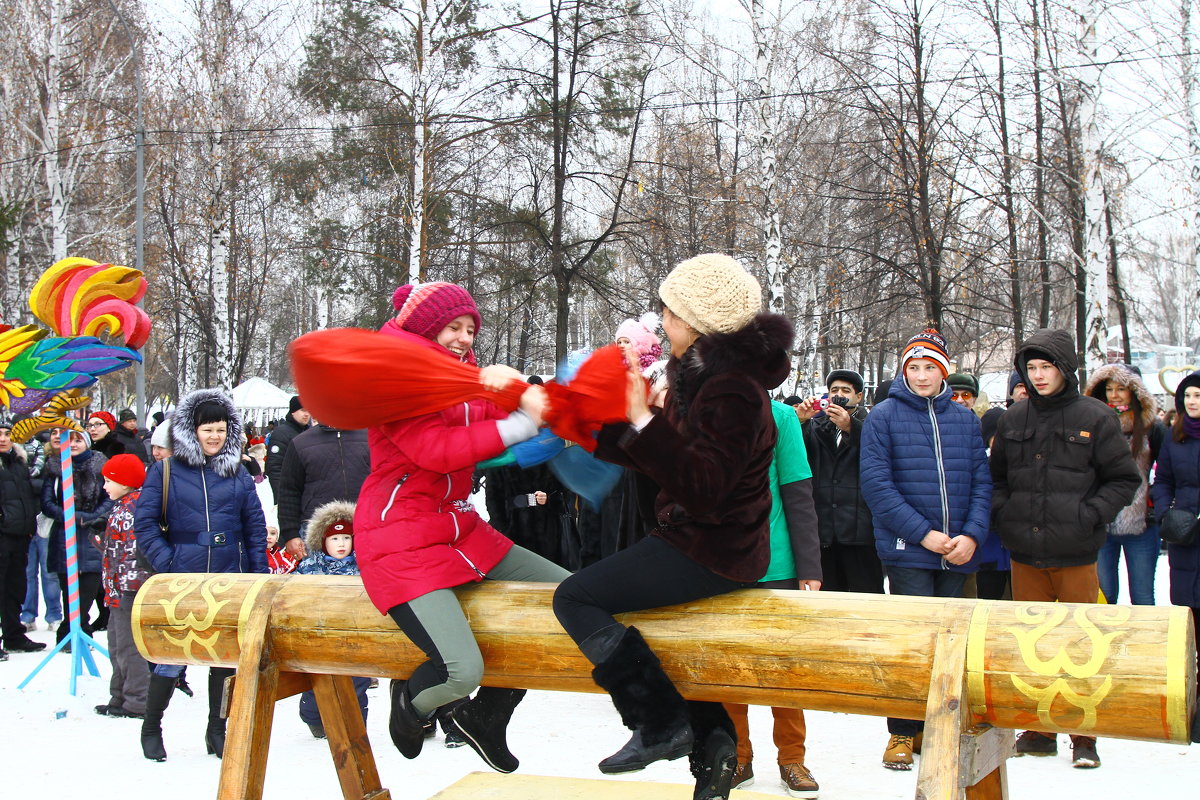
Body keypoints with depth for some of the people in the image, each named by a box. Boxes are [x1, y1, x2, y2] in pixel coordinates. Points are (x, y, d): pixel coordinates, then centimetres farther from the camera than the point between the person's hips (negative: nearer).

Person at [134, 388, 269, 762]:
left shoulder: (238, 472, 8)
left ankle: (218, 731, 23)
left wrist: (258, 575, 2)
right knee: (172, 657, -1)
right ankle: (151, 728, 19)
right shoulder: (165, 472, 1)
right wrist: (166, 563, -10)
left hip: (231, 583, 3)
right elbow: (144, 522, 0)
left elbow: (255, 526, 9)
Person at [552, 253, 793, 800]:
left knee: (575, 598, -11)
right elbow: (668, 459, 16)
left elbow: (700, 486, -30)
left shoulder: (732, 390, -23)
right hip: (706, 541, 11)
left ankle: (661, 724, -7)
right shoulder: (703, 373, 9)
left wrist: (643, 419, -32)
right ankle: (711, 740, 22)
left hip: (710, 554, -11)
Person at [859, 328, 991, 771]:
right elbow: (877, 484, -9)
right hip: (907, 550, -4)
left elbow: (981, 482, 8)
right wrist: (924, 534, -14)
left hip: (959, 553, 4)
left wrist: (972, 535, -8)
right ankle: (903, 732, 7)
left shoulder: (965, 419, 10)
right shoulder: (883, 417, -2)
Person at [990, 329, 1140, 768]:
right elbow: (996, 476, 19)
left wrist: (1089, 515, -11)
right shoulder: (1013, 419, 8)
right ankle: (1038, 731, 20)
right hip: (1024, 554, 4)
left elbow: (1125, 479, 0)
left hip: (1076, 554, -3)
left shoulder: (1095, 417, -2)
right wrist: (1002, 514, 3)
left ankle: (1083, 736, 12)